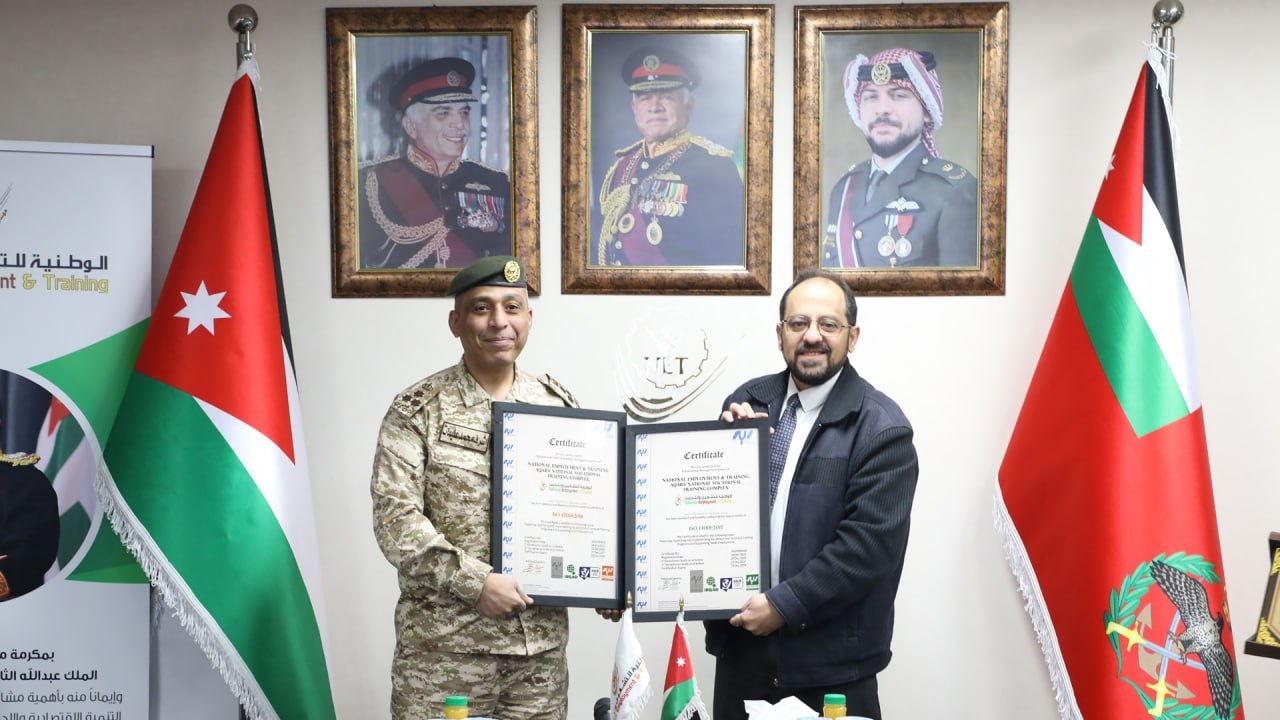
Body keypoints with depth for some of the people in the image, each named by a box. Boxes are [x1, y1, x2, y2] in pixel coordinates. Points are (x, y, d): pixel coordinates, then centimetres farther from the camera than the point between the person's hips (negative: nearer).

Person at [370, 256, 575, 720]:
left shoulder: (558, 405, 9)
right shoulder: (418, 410, -3)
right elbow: (395, 517, -11)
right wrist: (475, 581, -17)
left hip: (542, 643, 4)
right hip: (443, 646, -3)